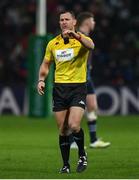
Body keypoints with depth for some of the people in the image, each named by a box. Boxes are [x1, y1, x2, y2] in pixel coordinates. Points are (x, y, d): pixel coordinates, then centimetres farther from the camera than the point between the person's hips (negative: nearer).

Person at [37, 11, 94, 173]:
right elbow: (46, 64, 20)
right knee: (62, 130, 4)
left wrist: (75, 35, -46)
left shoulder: (81, 40, -4)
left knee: (74, 126, -18)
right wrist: (41, 79, 2)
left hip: (78, 88, -4)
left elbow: (90, 45, -29)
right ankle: (65, 165, 15)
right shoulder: (53, 43, 10)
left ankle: (82, 155, 9)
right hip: (59, 88, 4)